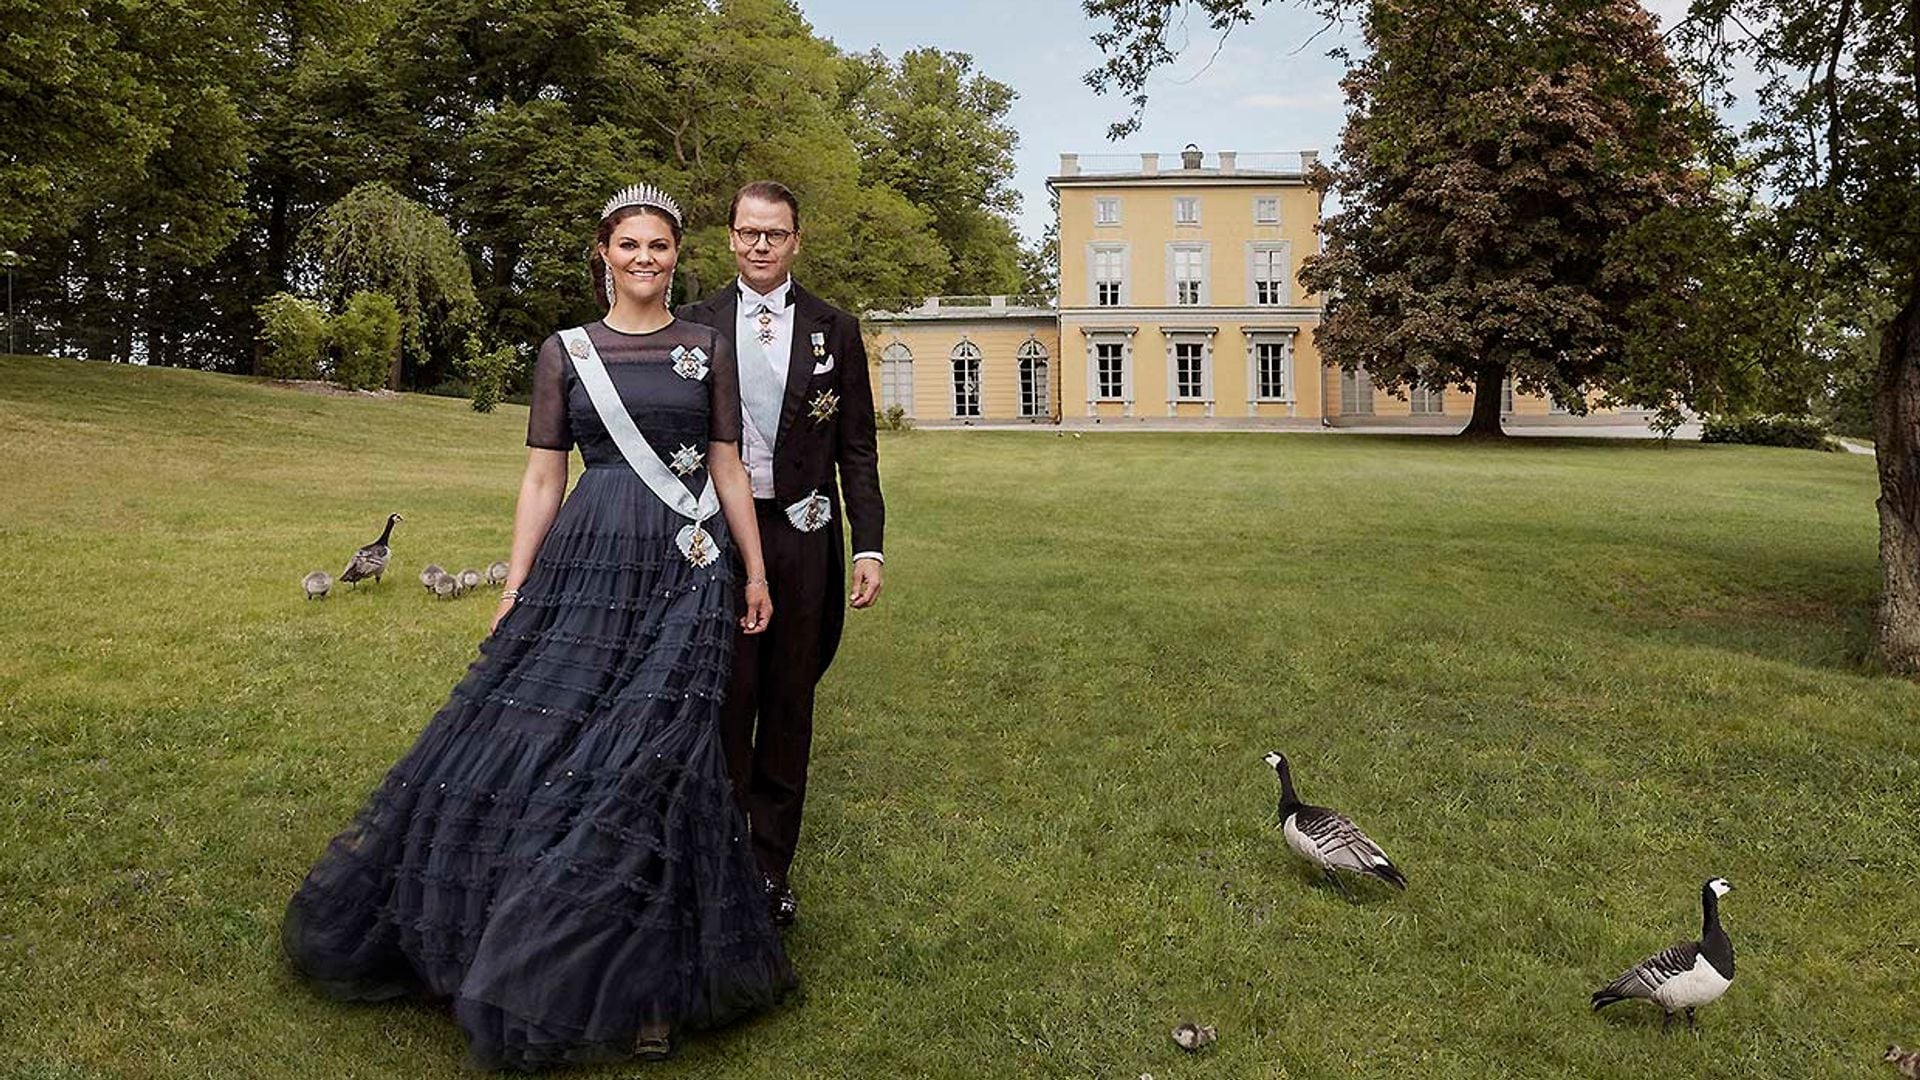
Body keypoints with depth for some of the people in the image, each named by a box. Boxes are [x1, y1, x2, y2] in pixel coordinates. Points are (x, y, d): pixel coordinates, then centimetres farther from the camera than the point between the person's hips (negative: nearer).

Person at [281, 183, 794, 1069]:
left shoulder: (708, 349, 7)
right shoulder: (565, 351, 8)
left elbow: (728, 467, 8)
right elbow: (543, 477, 7)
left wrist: (756, 573, 5)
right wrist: (515, 587, 2)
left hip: (687, 570, -1)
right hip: (585, 563, 1)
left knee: (650, 746, -4)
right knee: (534, 726, 0)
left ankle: (638, 972, 13)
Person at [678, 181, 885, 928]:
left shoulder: (834, 329, 5)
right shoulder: (695, 325, 5)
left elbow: (856, 448, 5)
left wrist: (868, 545, -3)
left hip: (801, 533, 1)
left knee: (789, 705, 9)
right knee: (723, 702, 1)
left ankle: (772, 870, 21)